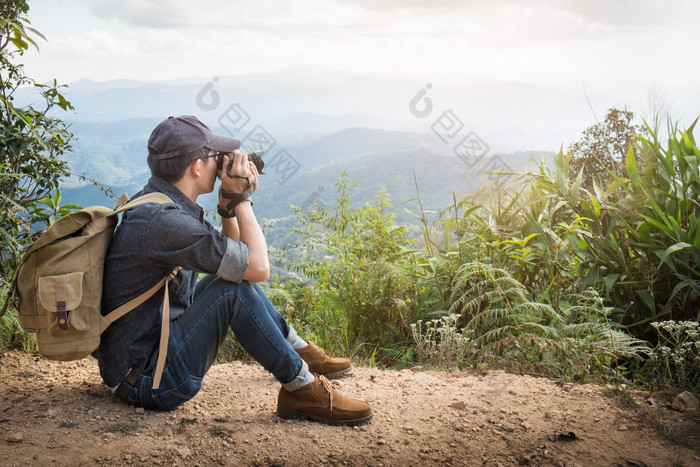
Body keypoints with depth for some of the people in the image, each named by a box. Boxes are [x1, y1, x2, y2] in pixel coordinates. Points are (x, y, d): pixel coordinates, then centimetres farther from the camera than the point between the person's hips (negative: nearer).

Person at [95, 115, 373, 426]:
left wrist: (229, 203, 1)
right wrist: (240, 198, -13)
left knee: (234, 271, 16)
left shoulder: (154, 202, 5)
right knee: (235, 288, -24)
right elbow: (259, 267, -23)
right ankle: (302, 389, -10)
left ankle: (299, 350, 26)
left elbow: (234, 257, 15)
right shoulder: (162, 221, -27)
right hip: (148, 382, -10)